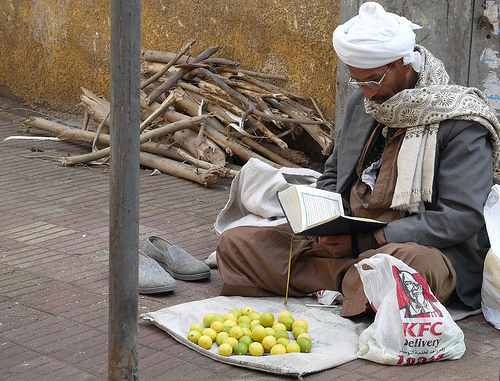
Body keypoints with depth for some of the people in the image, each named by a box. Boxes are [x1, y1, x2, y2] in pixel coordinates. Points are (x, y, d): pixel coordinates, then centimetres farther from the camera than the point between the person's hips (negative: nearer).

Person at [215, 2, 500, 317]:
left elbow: (462, 217, -16)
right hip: (345, 242, 7)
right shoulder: (363, 102, 13)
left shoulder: (461, 122, -9)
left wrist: (364, 242, -20)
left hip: (416, 247, -7)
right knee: (234, 242, -8)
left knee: (414, 260, -44)